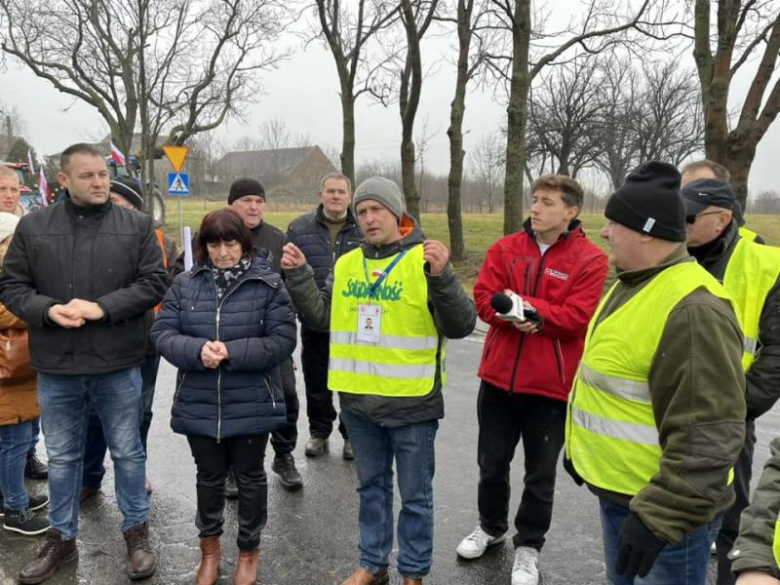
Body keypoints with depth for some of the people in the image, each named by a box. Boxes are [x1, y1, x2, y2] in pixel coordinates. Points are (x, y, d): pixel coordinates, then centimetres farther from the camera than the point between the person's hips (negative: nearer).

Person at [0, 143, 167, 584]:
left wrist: (103, 307, -18)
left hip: (119, 365, -1)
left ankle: (137, 532, 31)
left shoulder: (137, 226, -2)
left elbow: (154, 282, -6)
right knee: (62, 457, 16)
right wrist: (48, 310, -15)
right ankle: (62, 539, 35)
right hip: (56, 367, 2)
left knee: (128, 452, 12)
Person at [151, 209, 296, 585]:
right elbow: (162, 332, -2)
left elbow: (283, 340, -12)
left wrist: (232, 352, -23)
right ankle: (209, 544, 43)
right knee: (209, 476, 20)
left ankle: (249, 550, 36)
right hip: (198, 405, 3)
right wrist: (197, 350, -21)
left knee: (250, 477, 15)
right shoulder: (185, 284, 1)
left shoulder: (268, 284, -9)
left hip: (252, 405, -2)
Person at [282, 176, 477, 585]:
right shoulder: (346, 264, 6)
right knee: (372, 486, 20)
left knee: (415, 494, 11)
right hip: (358, 400, 5)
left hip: (411, 402, -4)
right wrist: (298, 274, -1)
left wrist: (442, 276, -31)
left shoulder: (425, 261, -10)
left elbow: (460, 326, -16)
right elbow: (320, 318, 9)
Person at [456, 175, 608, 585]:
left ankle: (528, 547, 33)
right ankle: (490, 526, 43)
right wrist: (515, 317, -22)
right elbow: (484, 299, -4)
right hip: (499, 376, 4)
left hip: (551, 383, -3)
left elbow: (576, 317, -16)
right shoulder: (505, 248, 2)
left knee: (540, 474, 12)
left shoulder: (590, 259, -8)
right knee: (491, 463, 19)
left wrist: (522, 303, -18)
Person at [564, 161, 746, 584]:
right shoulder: (631, 285, 7)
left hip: (661, 506, -9)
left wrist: (662, 515, -28)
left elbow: (708, 435, -28)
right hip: (615, 490, 9)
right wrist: (580, 447, 22)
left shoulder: (692, 309, -25)